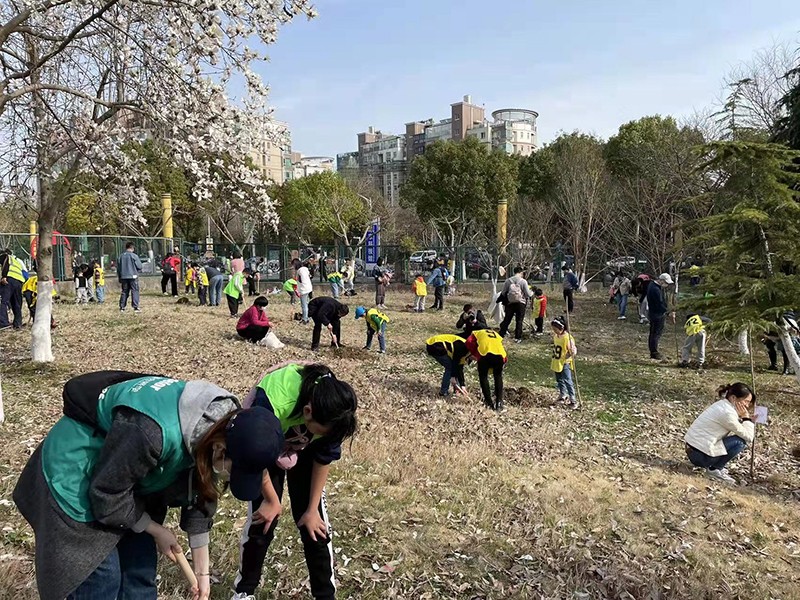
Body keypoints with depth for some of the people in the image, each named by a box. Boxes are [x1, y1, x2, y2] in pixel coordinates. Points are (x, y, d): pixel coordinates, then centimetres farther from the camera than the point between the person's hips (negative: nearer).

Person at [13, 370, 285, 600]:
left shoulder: (220, 426, -17)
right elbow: (108, 494, -25)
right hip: (77, 476, -7)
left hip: (129, 475, 7)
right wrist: (157, 531, -10)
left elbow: (200, 498, -3)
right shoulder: (153, 432, -42)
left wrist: (202, 571, 3)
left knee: (142, 566, 9)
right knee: (102, 577, -5)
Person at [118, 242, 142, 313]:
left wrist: (120, 279, 20)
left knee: (124, 292, 13)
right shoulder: (134, 256, -8)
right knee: (135, 291, -2)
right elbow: (139, 266, -7)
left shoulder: (121, 256, 8)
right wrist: (138, 271, 16)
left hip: (124, 277, 5)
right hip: (133, 276, -5)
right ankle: (135, 307, -8)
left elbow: (118, 268, 12)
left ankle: (122, 307, 13)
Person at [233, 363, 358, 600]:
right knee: (262, 522, -2)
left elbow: (324, 459, -14)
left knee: (316, 524, -1)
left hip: (304, 451, 2)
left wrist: (312, 508, -5)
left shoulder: (332, 411, -33)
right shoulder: (271, 402, -44)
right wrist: (271, 499, -11)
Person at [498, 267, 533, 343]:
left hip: (510, 303, 3)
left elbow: (503, 293, 3)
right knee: (519, 321, 6)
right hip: (520, 303, -2)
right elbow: (528, 294, -6)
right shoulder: (523, 281, -8)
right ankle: (517, 338, 6)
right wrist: (532, 293, 15)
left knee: (506, 320, 11)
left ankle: (501, 335, 12)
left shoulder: (508, 280, -1)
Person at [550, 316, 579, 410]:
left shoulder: (567, 338, -22)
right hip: (557, 363, 8)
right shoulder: (556, 336, 3)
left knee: (568, 381, -6)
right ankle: (563, 395, 37)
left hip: (565, 364, -8)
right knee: (559, 381, 20)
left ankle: (573, 400, 1)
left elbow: (573, 350, -23)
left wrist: (572, 352, -41)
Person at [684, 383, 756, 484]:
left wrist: (746, 419, 3)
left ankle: (715, 467, 15)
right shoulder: (728, 413, -20)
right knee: (741, 441, -8)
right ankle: (714, 469, 1)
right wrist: (746, 417, -6)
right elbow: (748, 437, -13)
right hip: (700, 456, -9)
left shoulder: (722, 404, 8)